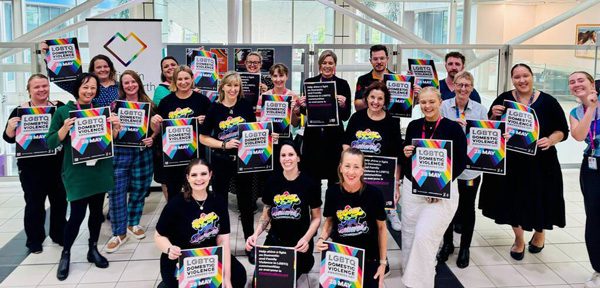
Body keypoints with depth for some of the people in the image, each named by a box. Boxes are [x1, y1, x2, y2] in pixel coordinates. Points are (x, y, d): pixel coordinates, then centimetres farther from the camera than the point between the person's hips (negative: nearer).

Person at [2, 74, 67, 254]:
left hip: (57, 163, 3)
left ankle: (59, 234, 31)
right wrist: (10, 127, -22)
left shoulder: (60, 107, 0)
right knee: (34, 203, 5)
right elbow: (9, 138, -2)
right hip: (31, 166, -2)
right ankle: (34, 241, 21)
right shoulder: (20, 111, -5)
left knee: (60, 200, 12)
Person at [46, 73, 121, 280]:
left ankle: (93, 249, 29)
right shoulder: (63, 111, -3)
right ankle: (65, 254, 17)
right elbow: (50, 143, -3)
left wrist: (116, 127, -8)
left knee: (97, 211, 11)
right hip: (76, 172, -3)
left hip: (100, 170, 4)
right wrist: (64, 129, -20)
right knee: (77, 214, -4)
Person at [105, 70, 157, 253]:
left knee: (139, 189, 10)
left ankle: (133, 223, 30)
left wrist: (152, 138, -6)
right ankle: (119, 233, 7)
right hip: (120, 152, -2)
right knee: (116, 191, -4)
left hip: (142, 152, 2)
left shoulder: (148, 104, 7)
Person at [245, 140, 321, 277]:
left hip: (299, 243, -3)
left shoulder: (310, 184, -7)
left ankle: (306, 261, 25)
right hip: (274, 240, 3)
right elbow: (266, 215, 8)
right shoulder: (272, 181, 1)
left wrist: (306, 238, -18)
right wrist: (255, 234, -10)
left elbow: (316, 218, -1)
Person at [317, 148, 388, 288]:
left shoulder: (374, 193, -17)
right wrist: (322, 238, -11)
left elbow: (381, 227, -4)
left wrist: (383, 262, -2)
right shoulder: (332, 192, -11)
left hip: (369, 260, -1)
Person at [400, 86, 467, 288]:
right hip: (412, 188, 4)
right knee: (409, 236, 8)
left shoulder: (453, 128, -6)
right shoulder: (413, 126, 6)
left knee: (424, 235, -14)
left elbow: (461, 162, -5)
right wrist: (406, 154, -7)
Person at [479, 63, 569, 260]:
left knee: (538, 199, 10)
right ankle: (519, 239, 36)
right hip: (509, 161, 1)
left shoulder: (547, 101, -4)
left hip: (540, 163, -1)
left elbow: (562, 130, 1)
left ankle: (539, 232, 44)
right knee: (513, 200, 11)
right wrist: (494, 116, -15)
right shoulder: (503, 99, -1)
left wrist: (550, 140, -19)